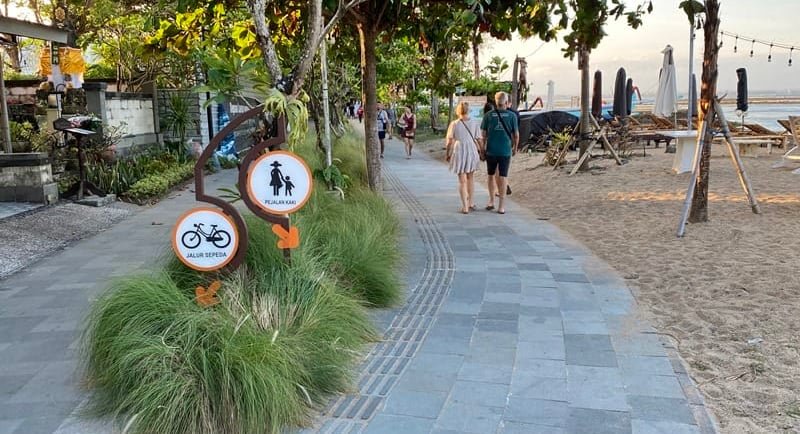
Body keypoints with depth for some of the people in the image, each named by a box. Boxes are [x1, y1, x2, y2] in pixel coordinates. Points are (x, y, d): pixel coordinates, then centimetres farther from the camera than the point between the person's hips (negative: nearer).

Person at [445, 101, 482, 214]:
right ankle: (471, 203, 30)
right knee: (470, 177, 22)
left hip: (459, 151, -2)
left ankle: (465, 207, 7)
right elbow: (479, 140, -2)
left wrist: (447, 154, 8)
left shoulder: (454, 124, -8)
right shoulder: (474, 123, -5)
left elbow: (449, 141, -5)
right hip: (472, 151, 2)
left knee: (462, 180, 8)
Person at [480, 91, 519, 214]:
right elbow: (516, 135, -1)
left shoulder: (488, 115, -3)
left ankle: (491, 201, 23)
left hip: (491, 150, 1)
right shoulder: (512, 116, -4)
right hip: (505, 151, -1)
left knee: (491, 176, 16)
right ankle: (501, 205, 4)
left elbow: (483, 134, -1)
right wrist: (515, 148, 15)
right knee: (503, 177, 3)